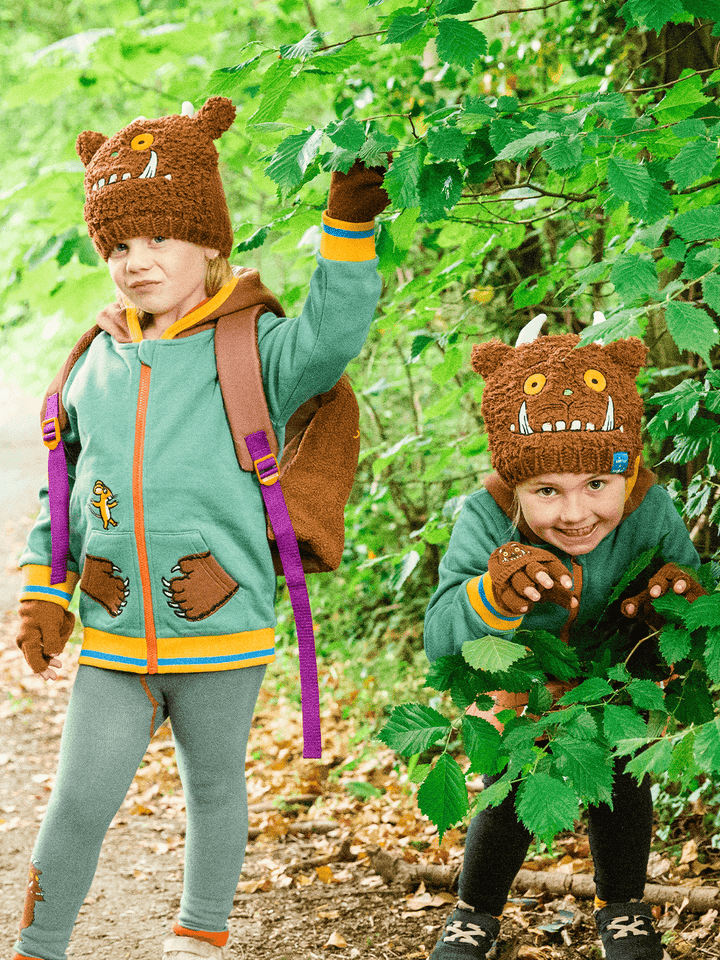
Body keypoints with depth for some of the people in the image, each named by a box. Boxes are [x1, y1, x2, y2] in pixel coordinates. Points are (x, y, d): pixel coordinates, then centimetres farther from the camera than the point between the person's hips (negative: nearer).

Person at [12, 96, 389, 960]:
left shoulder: (252, 351, -6)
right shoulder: (99, 365, 6)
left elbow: (329, 337, -27)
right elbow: (63, 488, 13)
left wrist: (347, 231, -34)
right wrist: (42, 593, 7)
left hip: (220, 630, -2)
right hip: (110, 638, 2)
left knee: (213, 788, 16)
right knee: (78, 802, 2)